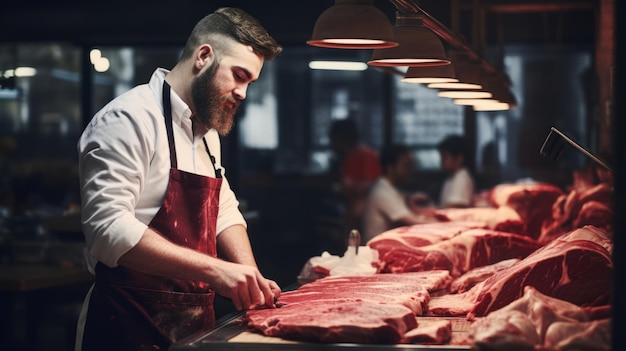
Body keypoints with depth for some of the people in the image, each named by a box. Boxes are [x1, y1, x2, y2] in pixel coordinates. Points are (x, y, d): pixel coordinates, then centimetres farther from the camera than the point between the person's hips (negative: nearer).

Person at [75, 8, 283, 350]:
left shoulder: (206, 131, 15)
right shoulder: (130, 119, -15)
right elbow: (107, 227, -26)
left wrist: (250, 278, 1)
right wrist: (214, 269, -29)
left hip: (196, 322, 9)